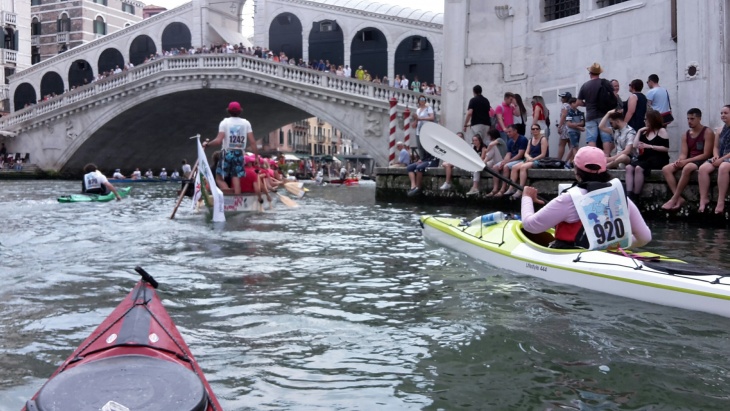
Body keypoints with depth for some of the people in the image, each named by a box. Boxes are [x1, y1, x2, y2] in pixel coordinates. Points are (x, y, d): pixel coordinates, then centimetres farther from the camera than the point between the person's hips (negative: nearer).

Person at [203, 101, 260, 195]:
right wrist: (256, 156, 4)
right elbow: (252, 142, -2)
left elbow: (219, 141, -13)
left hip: (227, 153, -3)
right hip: (239, 153, 3)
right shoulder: (246, 123, 4)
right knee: (236, 178, 3)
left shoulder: (225, 122, -4)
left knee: (220, 177, 6)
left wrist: (207, 143, 2)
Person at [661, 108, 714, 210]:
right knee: (666, 169, -16)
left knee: (687, 168, -39)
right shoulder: (686, 134, 14)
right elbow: (683, 154, 6)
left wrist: (686, 161, -21)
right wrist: (680, 161, -19)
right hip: (688, 162, 7)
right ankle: (679, 198, -26)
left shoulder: (707, 132, -5)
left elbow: (706, 155, -14)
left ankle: (674, 199, -31)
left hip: (702, 162, -7)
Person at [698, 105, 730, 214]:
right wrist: (716, 156, -4)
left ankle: (721, 201, -39)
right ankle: (704, 198, -22)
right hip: (720, 159, 7)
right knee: (703, 168, -21)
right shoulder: (720, 130, 18)